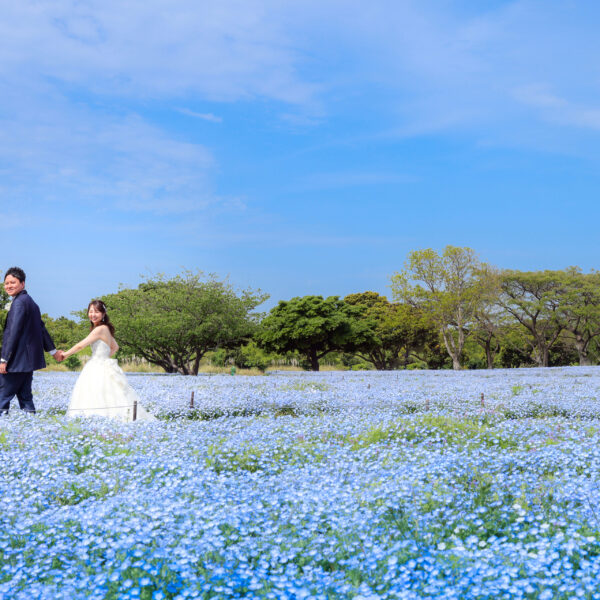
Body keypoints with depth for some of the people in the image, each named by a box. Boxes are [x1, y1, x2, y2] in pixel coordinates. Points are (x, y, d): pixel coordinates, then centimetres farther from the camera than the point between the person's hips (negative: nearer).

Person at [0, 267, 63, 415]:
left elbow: (13, 333, -20)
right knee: (24, 394, 12)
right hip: (28, 359, 10)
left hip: (17, 360, -10)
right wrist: (52, 350, 30)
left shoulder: (19, 302, -14)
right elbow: (41, 328, 23)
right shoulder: (30, 301, 17)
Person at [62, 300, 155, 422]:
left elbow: (81, 345, -13)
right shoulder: (106, 329, 12)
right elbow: (115, 347, 25)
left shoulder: (100, 329, -15)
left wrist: (66, 354, 1)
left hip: (100, 371, -9)